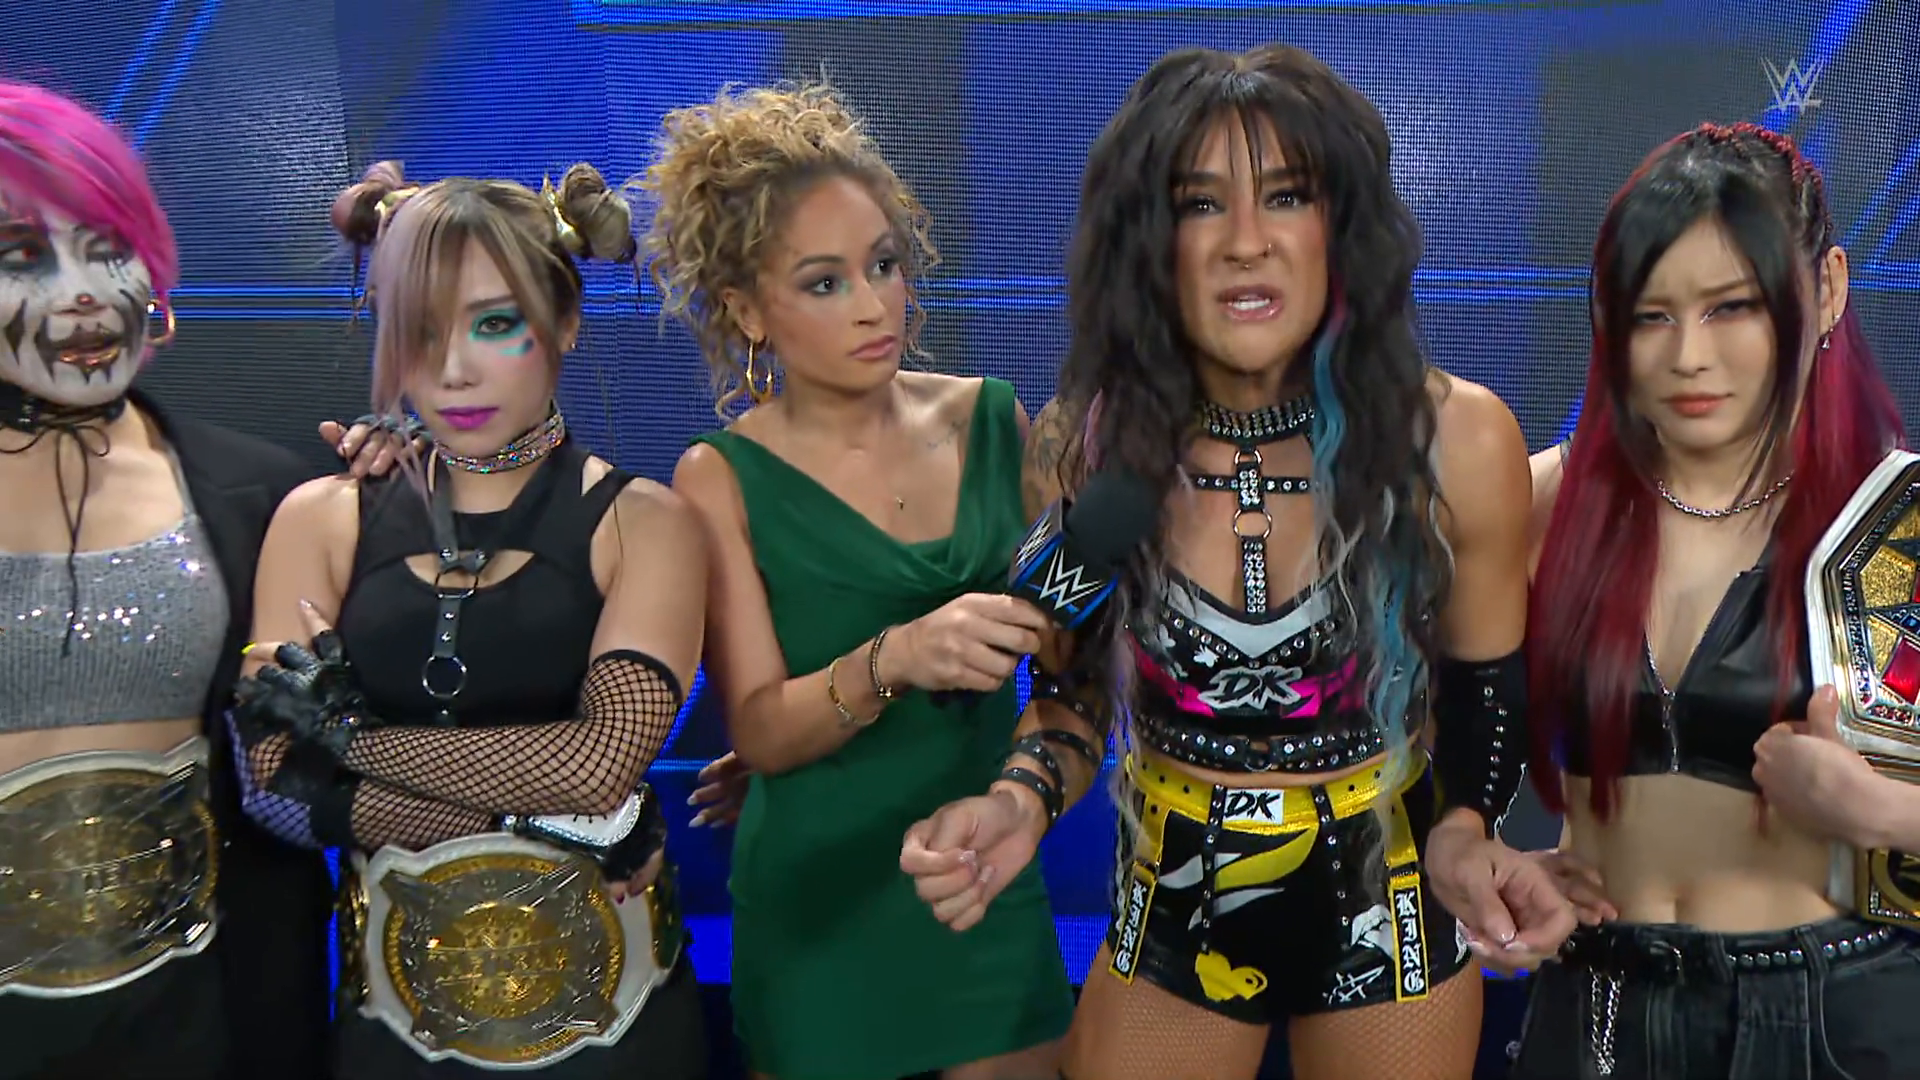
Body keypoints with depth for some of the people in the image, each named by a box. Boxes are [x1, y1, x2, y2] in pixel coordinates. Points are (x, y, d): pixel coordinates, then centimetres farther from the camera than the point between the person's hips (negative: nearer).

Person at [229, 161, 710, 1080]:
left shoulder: (641, 522, -7)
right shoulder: (320, 521, -1)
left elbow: (604, 760, -20)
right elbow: (276, 781, -10)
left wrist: (351, 735, -13)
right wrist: (542, 819, -18)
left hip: (606, 1003, -1)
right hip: (393, 1004, 2)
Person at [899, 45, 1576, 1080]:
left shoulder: (1457, 438, -17)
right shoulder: (1080, 445, -14)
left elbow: (1485, 690, -3)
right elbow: (1073, 692, -1)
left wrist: (1463, 834, -22)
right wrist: (1019, 801, -22)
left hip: (1385, 906, 0)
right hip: (1174, 907, 1)